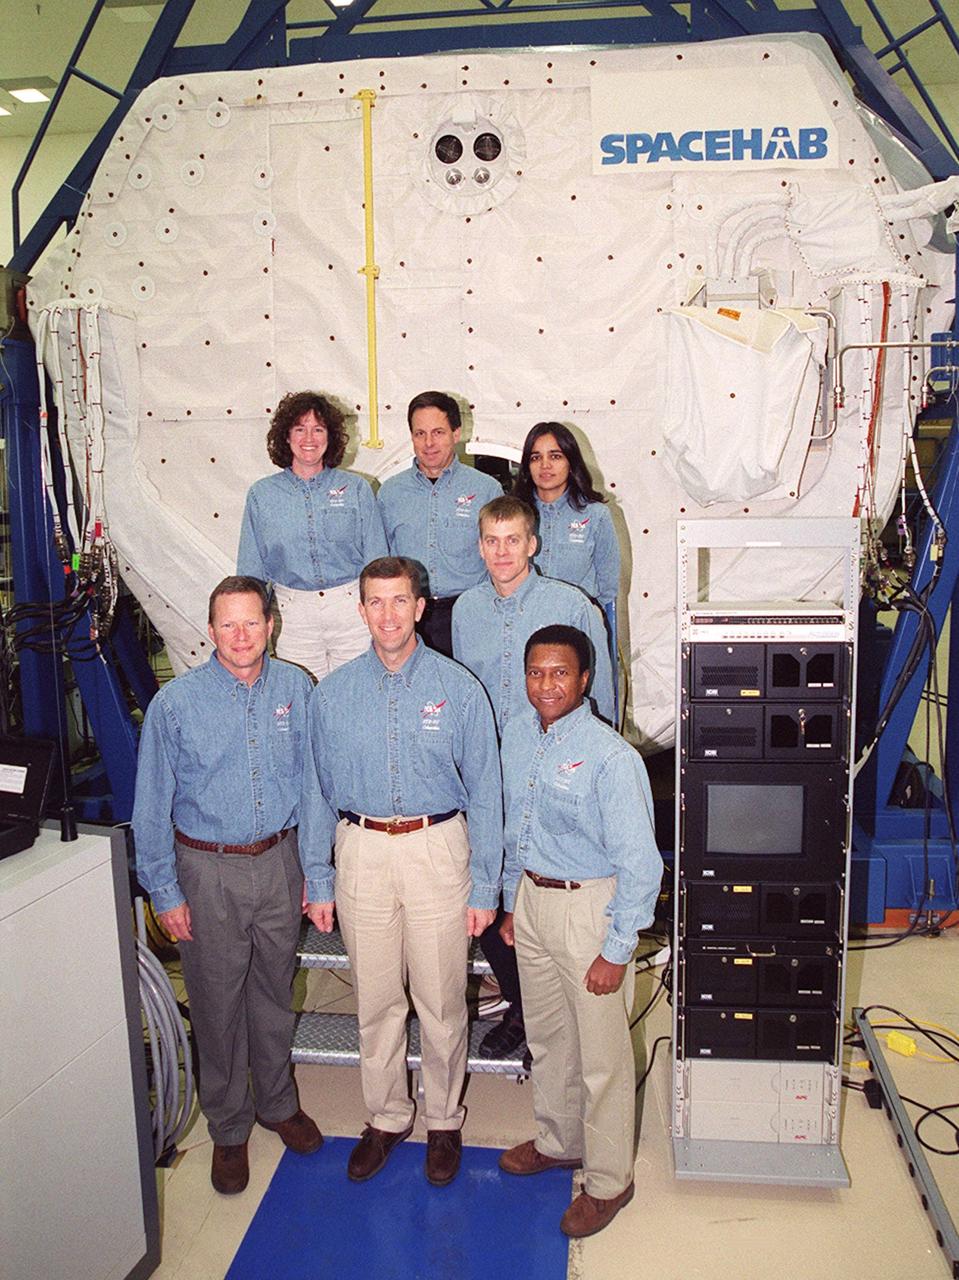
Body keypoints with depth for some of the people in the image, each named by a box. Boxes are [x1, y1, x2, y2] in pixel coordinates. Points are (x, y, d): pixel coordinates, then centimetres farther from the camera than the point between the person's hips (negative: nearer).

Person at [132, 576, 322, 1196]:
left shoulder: (296, 689, -6)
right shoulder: (176, 703, -13)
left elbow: (314, 784, 3)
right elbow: (153, 807, -6)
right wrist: (165, 893, -5)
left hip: (279, 860, 2)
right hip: (208, 870, -2)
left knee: (275, 993, 19)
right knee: (218, 1004, 11)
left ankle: (278, 1103, 43)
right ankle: (229, 1128, 34)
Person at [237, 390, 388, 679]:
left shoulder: (356, 488, 3)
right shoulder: (261, 495, 5)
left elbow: (378, 562, 4)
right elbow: (250, 570, 9)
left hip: (352, 606, 0)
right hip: (292, 614, 1)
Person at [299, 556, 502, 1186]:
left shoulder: (459, 688, -6)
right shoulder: (333, 693, 1)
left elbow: (484, 793, -4)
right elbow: (318, 793, 6)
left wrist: (485, 887, -4)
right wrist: (318, 882, 6)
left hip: (437, 848, -2)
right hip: (361, 852, 2)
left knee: (441, 1001, 9)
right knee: (376, 1000, 14)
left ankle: (444, 1121, 32)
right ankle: (387, 1117, 36)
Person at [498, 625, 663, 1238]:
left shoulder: (611, 756, -22)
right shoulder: (518, 734, 0)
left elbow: (639, 863, -19)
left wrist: (617, 951, -16)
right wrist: (513, 903, 17)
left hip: (589, 906, -7)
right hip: (531, 897, 7)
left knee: (602, 1054, 8)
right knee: (546, 1036, 23)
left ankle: (608, 1180, 29)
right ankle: (559, 1141, 46)